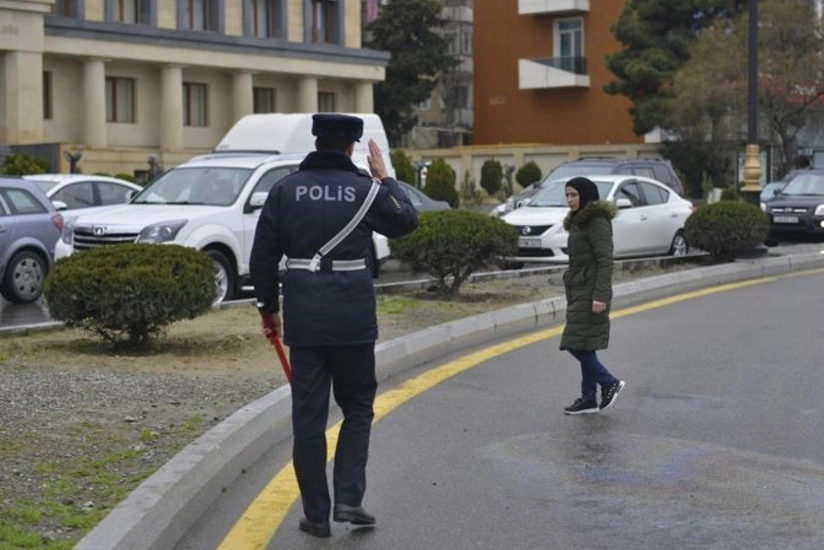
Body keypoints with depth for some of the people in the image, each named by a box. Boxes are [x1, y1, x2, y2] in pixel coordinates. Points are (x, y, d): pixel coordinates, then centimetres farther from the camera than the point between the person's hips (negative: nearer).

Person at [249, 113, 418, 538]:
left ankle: (316, 514, 11)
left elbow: (262, 256, 3)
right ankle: (348, 499, 3)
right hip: (353, 318, -1)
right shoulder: (364, 189, -3)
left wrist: (269, 307, 14)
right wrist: (385, 179, 22)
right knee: (357, 408, 14)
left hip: (303, 316, 2)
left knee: (308, 415, 7)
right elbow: (406, 221, 12)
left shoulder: (285, 189, 2)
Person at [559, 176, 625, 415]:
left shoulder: (597, 222, -13)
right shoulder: (578, 222, 17)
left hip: (590, 292, -10)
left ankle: (609, 382, 2)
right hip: (578, 291, 10)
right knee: (583, 346, 9)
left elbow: (605, 260, -19)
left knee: (577, 344, -11)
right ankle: (588, 399, 12)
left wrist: (600, 296, -24)